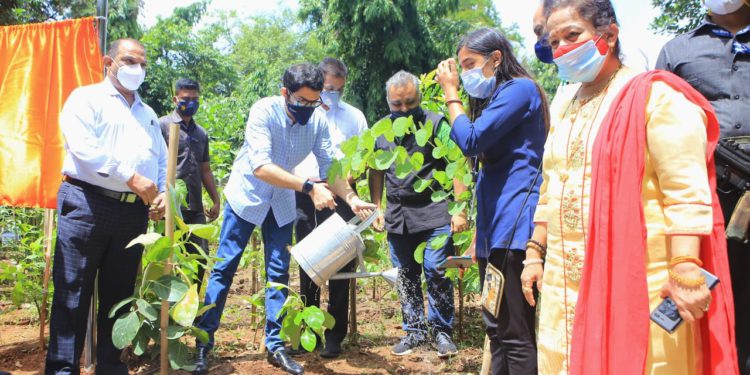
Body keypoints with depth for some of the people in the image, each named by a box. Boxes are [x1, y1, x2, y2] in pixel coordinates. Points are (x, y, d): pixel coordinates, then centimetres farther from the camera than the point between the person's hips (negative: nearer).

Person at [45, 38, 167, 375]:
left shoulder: (148, 114, 23)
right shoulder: (86, 98, 4)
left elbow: (161, 160, 20)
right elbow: (84, 148, -12)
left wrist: (162, 192, 0)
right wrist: (132, 178, -17)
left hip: (134, 211, 6)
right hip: (87, 203, -5)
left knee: (118, 293, 10)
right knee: (73, 293, -2)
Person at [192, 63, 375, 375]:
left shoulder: (318, 120, -13)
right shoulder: (264, 111, -26)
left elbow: (329, 166, -10)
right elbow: (261, 167, -35)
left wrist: (351, 198, -27)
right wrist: (309, 187, -42)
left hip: (281, 202, 4)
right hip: (246, 195, -4)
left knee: (279, 273, 5)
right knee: (224, 268, 0)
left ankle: (275, 346, 15)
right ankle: (203, 343, 11)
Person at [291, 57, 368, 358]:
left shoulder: (354, 116, 9)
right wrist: (301, 178, -5)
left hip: (340, 195, -1)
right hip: (305, 195, 2)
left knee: (340, 265, -2)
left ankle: (335, 334, 7)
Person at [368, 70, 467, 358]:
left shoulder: (436, 124, -5)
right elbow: (376, 172, 18)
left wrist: (459, 209, -13)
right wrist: (377, 209, 13)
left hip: (434, 213, -5)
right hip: (397, 216, 5)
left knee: (436, 271, -5)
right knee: (406, 275, 10)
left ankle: (441, 331, 11)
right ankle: (414, 330, 24)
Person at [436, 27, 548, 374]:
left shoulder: (520, 89, -7)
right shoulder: (496, 97, 22)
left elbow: (470, 141, -15)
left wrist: (451, 92, -2)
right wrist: (478, 230, 21)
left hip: (514, 223, -10)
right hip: (495, 225, 10)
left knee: (516, 334, -7)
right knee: (498, 330, 14)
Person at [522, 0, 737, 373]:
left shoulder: (654, 96, -8)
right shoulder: (564, 105, 14)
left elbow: (686, 194, -15)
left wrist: (685, 271, -22)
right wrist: (535, 251, 17)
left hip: (640, 280, -6)